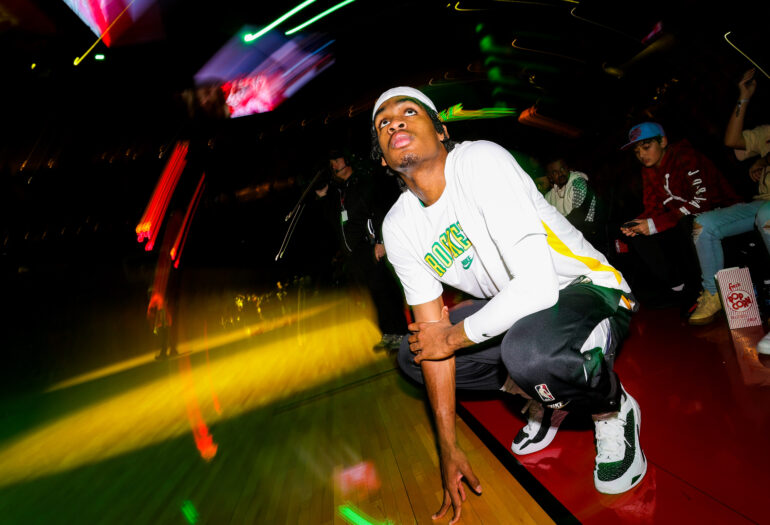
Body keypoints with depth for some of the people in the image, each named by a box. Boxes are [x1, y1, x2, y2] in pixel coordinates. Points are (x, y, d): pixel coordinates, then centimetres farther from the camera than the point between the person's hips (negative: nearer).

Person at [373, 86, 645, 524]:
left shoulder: (479, 160, -25)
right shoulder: (399, 228, -5)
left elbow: (538, 285, -32)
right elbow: (431, 336, -4)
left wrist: (454, 336, -17)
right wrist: (449, 448, -3)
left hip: (590, 291, -6)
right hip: (514, 310, 7)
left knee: (528, 349, -37)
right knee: (412, 354, -1)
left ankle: (614, 410, -1)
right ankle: (547, 396, 14)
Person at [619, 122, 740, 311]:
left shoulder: (686, 157, -17)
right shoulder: (649, 169, 6)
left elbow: (702, 200, -26)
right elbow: (653, 208, 5)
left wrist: (656, 224, -30)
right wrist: (638, 223, -18)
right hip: (680, 222, 8)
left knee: (685, 224, -37)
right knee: (637, 233, -12)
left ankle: (698, 288, -19)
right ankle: (677, 286, -10)